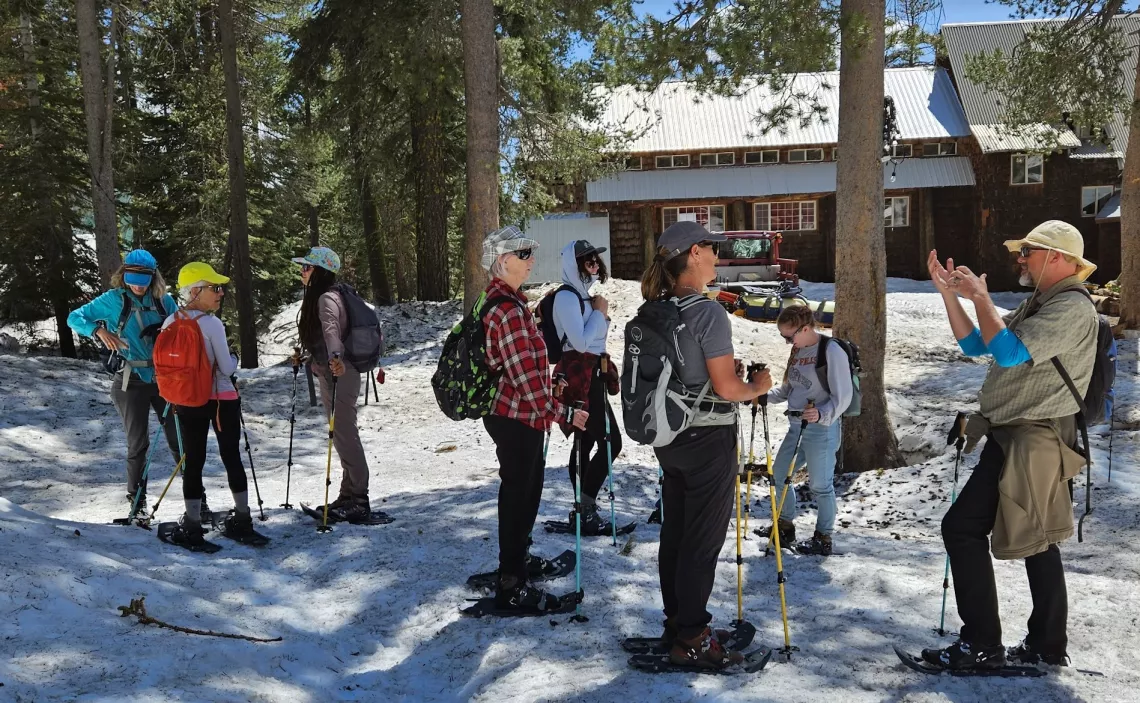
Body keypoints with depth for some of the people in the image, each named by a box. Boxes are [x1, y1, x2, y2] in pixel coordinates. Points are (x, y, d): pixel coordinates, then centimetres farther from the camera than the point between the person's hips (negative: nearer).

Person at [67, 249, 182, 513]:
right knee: (138, 443, 4)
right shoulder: (114, 300, -3)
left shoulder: (164, 300, 2)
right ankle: (137, 500, 19)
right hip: (131, 381, -2)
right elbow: (74, 318, 0)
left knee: (180, 438, 4)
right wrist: (99, 330, -18)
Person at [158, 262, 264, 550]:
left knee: (193, 461, 8)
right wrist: (234, 358, 7)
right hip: (222, 401, -4)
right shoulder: (212, 324, -18)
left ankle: (192, 527, 10)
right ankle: (241, 521, 17)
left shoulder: (170, 323, 0)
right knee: (231, 458, 9)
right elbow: (226, 368, -14)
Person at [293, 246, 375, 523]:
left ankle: (358, 500, -4)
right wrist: (311, 359, 41)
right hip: (330, 373, 11)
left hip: (339, 373, -11)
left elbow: (331, 328, -35)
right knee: (341, 435, 14)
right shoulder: (317, 297, 16)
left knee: (345, 435, -9)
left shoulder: (327, 298, -15)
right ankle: (349, 496, 22)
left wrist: (335, 357, -52)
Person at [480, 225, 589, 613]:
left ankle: (517, 557, 41)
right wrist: (563, 412, -20)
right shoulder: (509, 310, -23)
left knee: (527, 489, 23)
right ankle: (510, 586, 12)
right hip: (517, 417, -10)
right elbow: (525, 378, -26)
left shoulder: (500, 301, 11)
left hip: (517, 414, 10)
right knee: (517, 495, 0)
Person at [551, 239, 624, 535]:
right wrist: (600, 312, -11)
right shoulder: (566, 296, -13)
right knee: (610, 440, -10)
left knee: (585, 442, 11)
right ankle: (585, 507, -5)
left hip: (592, 374, 10)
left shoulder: (584, 294, 16)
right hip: (580, 376, -10)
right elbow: (581, 341, -20)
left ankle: (584, 510, 17)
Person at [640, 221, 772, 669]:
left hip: (669, 436, 8)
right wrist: (757, 386, -1)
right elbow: (725, 387, -19)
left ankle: (676, 621, 30)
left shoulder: (656, 312, 5)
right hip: (708, 438, -8)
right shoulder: (708, 312, -19)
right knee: (703, 540, 1)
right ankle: (692, 640, 9)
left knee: (675, 532, 17)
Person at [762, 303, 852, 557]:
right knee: (779, 476, 13)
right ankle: (785, 526, 31)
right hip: (796, 425, 9)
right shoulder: (797, 350, 11)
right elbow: (786, 390, 18)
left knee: (820, 485, 0)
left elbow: (842, 396, -15)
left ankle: (823, 539, 15)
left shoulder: (831, 351, -13)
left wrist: (822, 414, -31)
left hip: (822, 428, -9)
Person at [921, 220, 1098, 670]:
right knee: (1037, 541, 15)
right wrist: (949, 294, 8)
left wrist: (980, 298, -19)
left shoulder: (1072, 309, -16)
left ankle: (982, 644, -3)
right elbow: (974, 345, 16)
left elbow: (1009, 352, -29)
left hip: (1029, 446, -10)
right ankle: (1047, 646, 25)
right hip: (1019, 441, 10)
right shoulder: (1038, 305, 16)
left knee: (961, 527, -10)